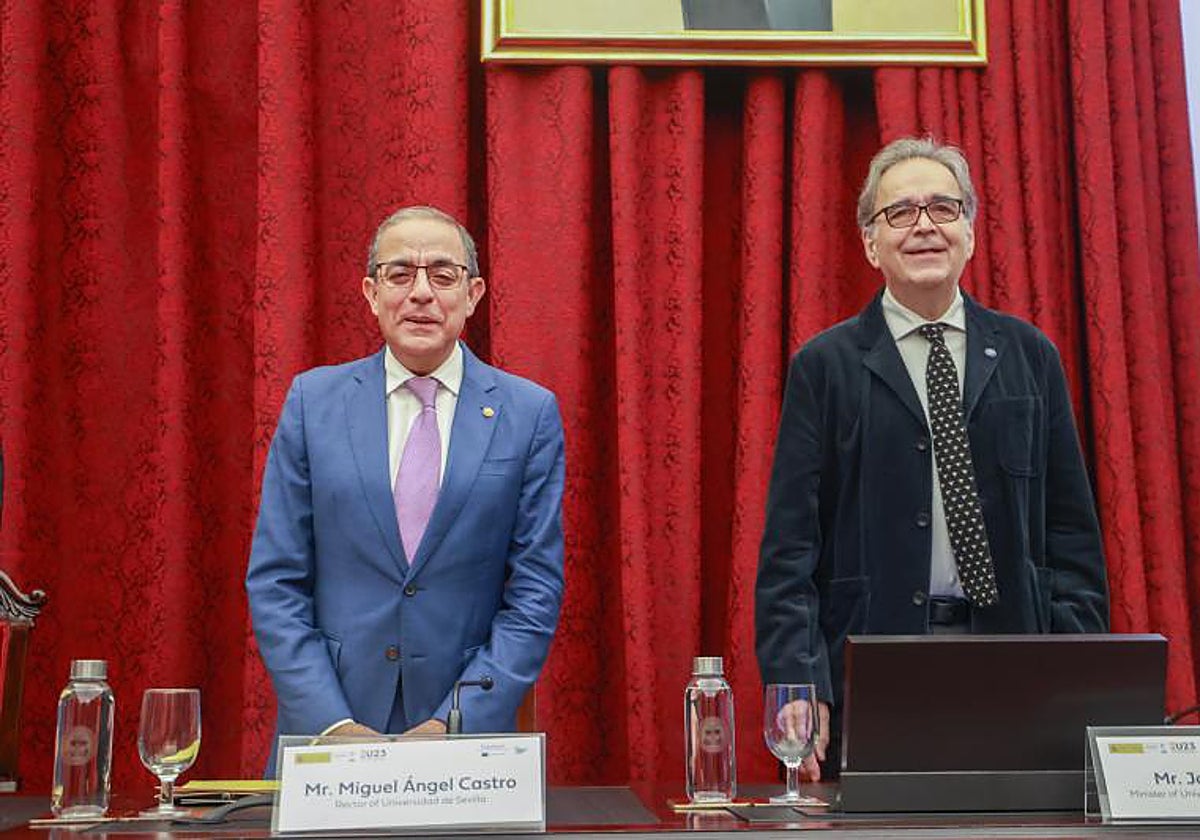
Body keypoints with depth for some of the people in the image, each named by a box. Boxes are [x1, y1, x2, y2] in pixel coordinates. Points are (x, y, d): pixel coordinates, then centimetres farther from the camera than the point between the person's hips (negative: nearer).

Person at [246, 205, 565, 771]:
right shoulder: (313, 400, 1)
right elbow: (275, 581, 0)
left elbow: (535, 591, -3)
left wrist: (453, 726, -12)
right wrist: (332, 723, -10)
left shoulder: (530, 413, -1)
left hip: (467, 737, 0)